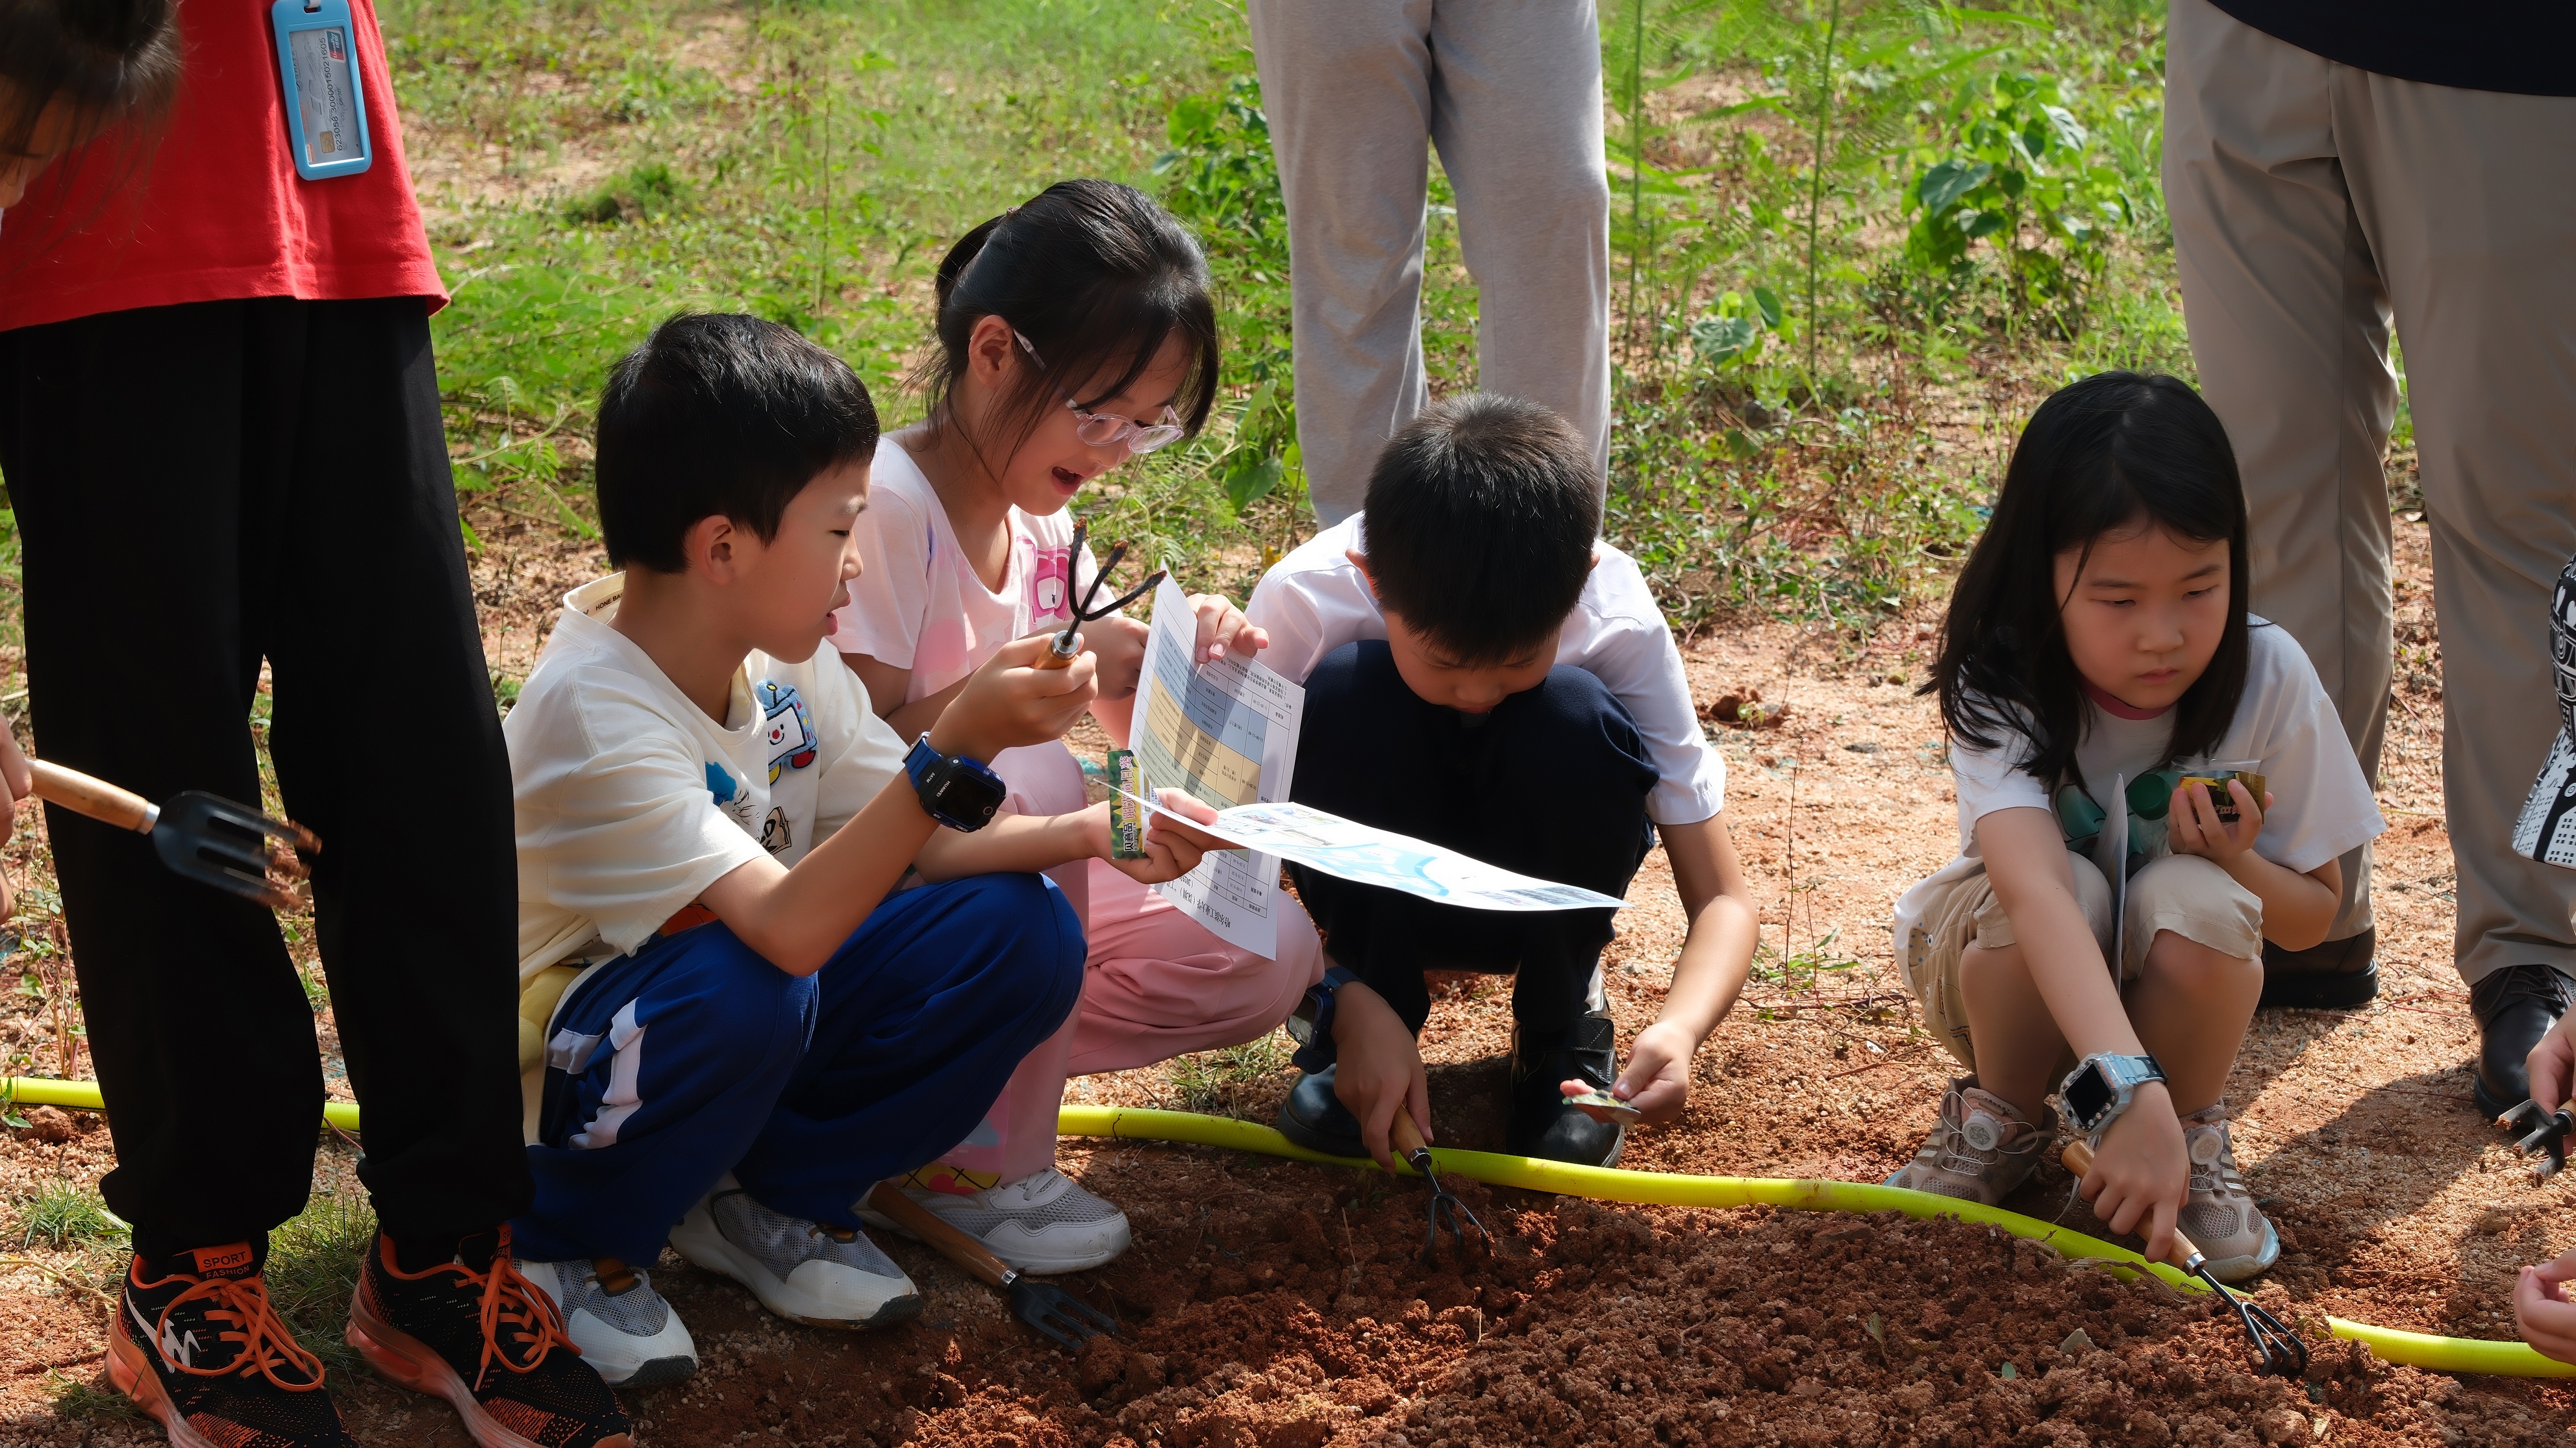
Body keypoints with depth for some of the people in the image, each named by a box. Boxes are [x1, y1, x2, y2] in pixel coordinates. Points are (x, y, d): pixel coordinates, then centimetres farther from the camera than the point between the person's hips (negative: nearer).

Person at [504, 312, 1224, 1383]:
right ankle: (570, 1244, -10)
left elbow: (918, 844, 4)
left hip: (747, 1036, 7)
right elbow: (787, 928, -39)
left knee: (1023, 933, -10)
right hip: (575, 1051, -7)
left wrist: (1089, 835, -11)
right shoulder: (593, 718, -29)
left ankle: (774, 1197, 5)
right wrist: (958, 748, -42)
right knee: (747, 990, -39)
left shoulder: (782, 668, -4)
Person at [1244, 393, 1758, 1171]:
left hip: (1530, 898, 1)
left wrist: (1680, 1030, -45)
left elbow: (1723, 901, -24)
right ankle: (1358, 1013, -12)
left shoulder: (1621, 625, -27)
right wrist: (1353, 1004, -37)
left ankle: (1561, 1025, -7)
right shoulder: (1302, 602, -29)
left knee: (1572, 719, -32)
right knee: (1347, 692, -32)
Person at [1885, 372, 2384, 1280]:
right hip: (2013, 976, -1)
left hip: (2169, 991, 1)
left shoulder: (2268, 679, -21)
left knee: (2197, 897, -33)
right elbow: (2033, 888, -48)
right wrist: (2126, 1090, -63)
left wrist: (2238, 864, -31)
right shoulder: (2002, 691, -29)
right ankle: (2000, 1122, -5)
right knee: (2063, 884, -35)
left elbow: (2312, 915, -7)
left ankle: (2195, 1137, -5)